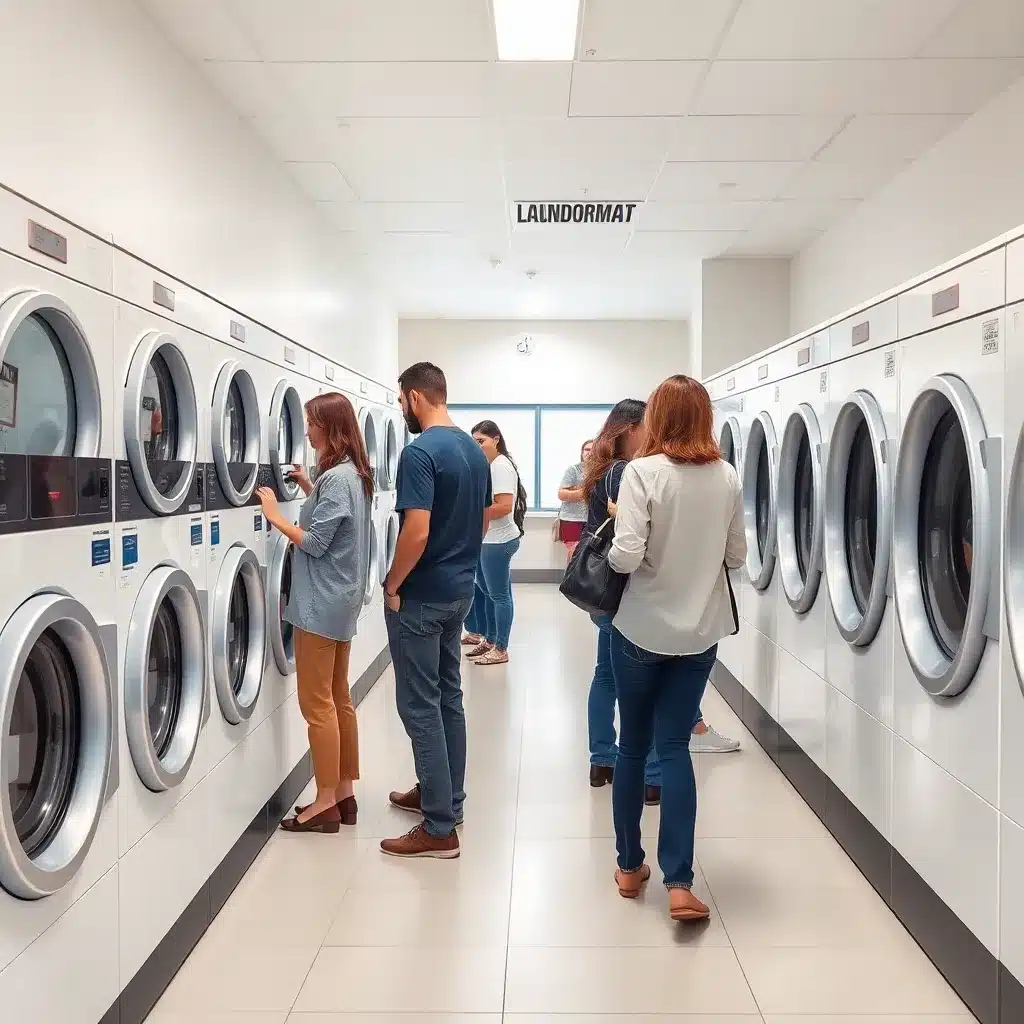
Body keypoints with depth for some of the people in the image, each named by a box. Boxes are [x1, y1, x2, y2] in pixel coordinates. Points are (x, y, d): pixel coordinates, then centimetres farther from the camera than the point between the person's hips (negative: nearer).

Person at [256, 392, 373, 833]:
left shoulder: (336, 478, -19)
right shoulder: (354, 474, 11)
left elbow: (314, 543, -19)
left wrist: (275, 515, -9)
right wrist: (310, 489, 13)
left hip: (322, 602, -10)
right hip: (341, 599, 10)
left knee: (317, 704, -2)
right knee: (337, 698, 14)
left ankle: (326, 804, 6)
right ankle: (343, 794, 22)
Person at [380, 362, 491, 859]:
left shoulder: (419, 452, -19)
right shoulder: (475, 449, 8)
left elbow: (416, 532, -25)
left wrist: (392, 586, -13)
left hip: (421, 596, -9)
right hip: (460, 589, 9)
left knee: (420, 705, -2)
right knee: (448, 696, 17)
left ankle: (440, 828, 2)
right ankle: (442, 794, 30)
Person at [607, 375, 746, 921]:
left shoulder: (643, 472, -14)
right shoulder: (727, 477, -1)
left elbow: (626, 556, -21)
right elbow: (736, 556, 6)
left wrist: (612, 545, 0)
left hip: (642, 629, -3)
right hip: (699, 631, 3)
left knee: (633, 746, 13)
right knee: (674, 748, 8)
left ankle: (630, 866, 25)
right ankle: (679, 882, 0)